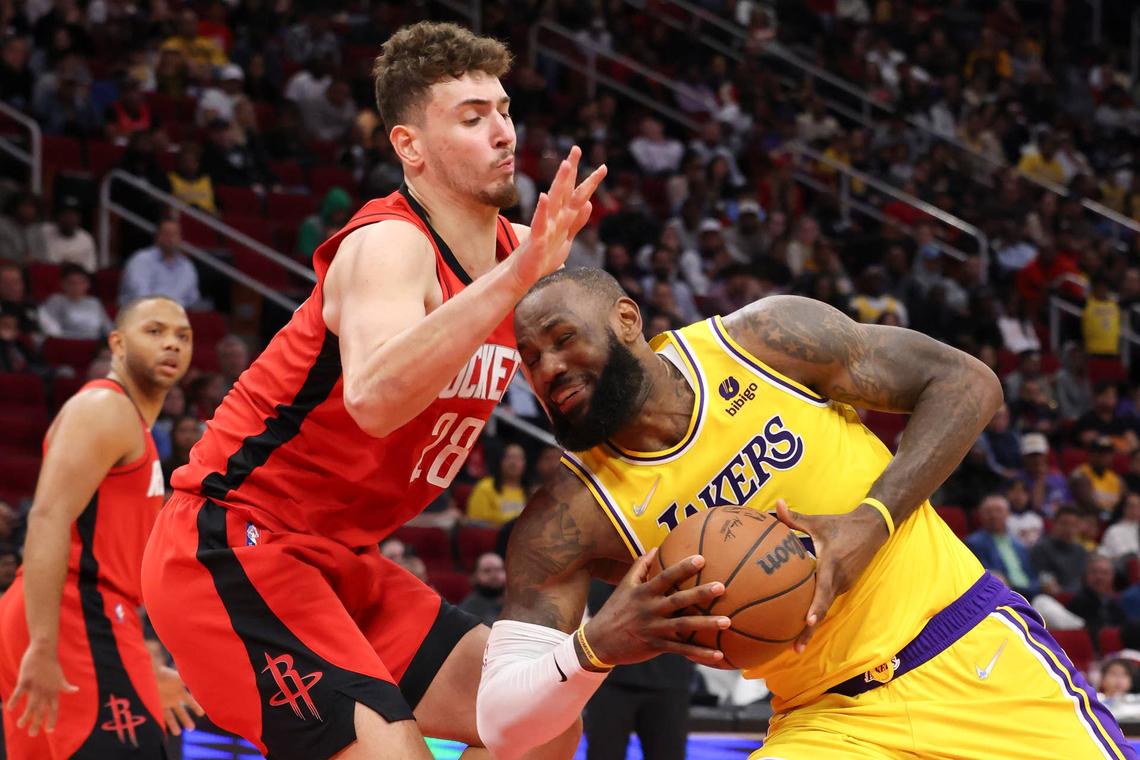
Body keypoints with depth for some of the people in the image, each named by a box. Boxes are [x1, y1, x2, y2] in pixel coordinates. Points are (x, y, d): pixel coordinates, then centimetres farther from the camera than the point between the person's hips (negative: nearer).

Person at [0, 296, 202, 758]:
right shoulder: (104, 408, -5)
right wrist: (43, 648, -28)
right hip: (78, 619, -11)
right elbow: (49, 518, -19)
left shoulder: (133, 428, 26)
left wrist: (146, 672, 29)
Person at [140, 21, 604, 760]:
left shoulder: (516, 249, 6)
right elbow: (375, 398, -41)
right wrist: (515, 277, -45)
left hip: (335, 560, 9)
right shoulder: (389, 247, -20)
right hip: (230, 544, -9)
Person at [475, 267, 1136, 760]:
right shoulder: (567, 522, -7)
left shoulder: (764, 342, -8)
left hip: (977, 658, 0)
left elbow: (965, 381, -3)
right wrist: (594, 648, -31)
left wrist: (872, 522, -17)